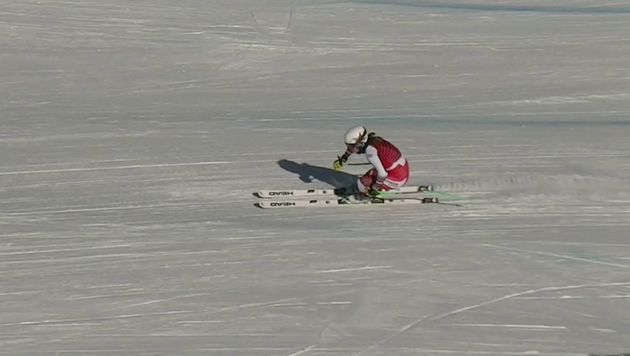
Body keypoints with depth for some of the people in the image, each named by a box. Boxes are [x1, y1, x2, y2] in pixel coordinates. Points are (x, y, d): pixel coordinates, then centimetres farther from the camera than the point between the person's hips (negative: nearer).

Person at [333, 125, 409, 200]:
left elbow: (382, 174, -27)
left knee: (361, 183, -5)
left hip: (397, 179, -9)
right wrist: (342, 159, 27)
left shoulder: (370, 150, -25)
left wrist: (375, 188, -12)